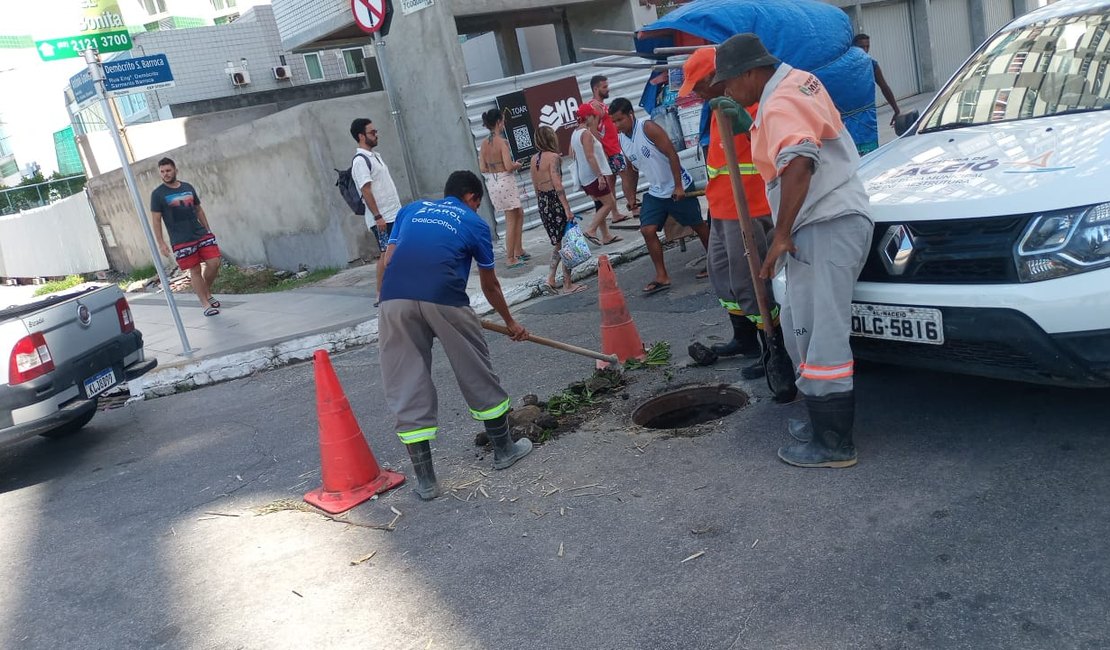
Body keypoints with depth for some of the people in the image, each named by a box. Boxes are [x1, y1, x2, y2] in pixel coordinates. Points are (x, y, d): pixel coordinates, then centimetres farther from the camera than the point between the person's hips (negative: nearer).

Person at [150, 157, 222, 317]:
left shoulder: (188, 187, 12)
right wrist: (161, 243, -7)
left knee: (214, 263, -5)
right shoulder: (158, 194, -1)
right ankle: (206, 304, 6)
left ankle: (207, 293, 19)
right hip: (181, 241, -4)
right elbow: (156, 220, -2)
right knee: (195, 271, -2)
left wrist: (208, 230, 16)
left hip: (202, 234, 4)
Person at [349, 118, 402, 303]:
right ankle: (381, 296, -2)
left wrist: (398, 208, 21)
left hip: (394, 214, 9)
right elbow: (366, 191, -19)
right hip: (382, 218, -9)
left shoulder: (375, 155, 16)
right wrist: (377, 216, -22)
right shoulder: (360, 160, -13)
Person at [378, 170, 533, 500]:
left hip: (393, 300, 3)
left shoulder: (411, 210, 27)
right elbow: (490, 285, 28)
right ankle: (504, 449, 32)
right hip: (443, 301, -2)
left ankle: (425, 480, 12)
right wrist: (510, 323, 42)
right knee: (477, 376, 17)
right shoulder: (474, 223, 20)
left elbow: (388, 261, 16)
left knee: (407, 391, 9)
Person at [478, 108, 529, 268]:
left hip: (492, 183, 8)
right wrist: (517, 165, -1)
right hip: (505, 182, -8)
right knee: (511, 222, 3)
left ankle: (519, 251, 26)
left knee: (519, 214, 22)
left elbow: (483, 168, 6)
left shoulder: (484, 144, 6)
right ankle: (511, 259, 8)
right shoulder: (502, 142, -15)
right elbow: (508, 166, -21)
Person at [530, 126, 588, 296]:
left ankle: (550, 279, 10)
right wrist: (567, 208, -20)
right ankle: (568, 285, 8)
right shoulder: (554, 157, -13)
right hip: (555, 202, -8)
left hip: (542, 203, 8)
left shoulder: (534, 159, 9)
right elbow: (558, 185, -20)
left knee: (558, 244, 18)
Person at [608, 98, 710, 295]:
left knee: (698, 225, 8)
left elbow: (672, 154, -20)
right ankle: (662, 277, 0)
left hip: (678, 188, -6)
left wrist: (678, 186, -22)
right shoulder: (622, 141, 3)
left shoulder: (648, 128, -18)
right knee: (647, 230, -6)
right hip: (655, 192, 6)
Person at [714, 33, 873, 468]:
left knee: (821, 337, -9)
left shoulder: (779, 105, -15)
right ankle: (821, 414, 24)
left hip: (826, 228, -11)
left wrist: (781, 234, -26)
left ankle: (833, 445, -3)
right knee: (801, 326, 16)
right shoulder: (798, 81, 17)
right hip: (829, 222, 11)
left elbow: (799, 163, -31)